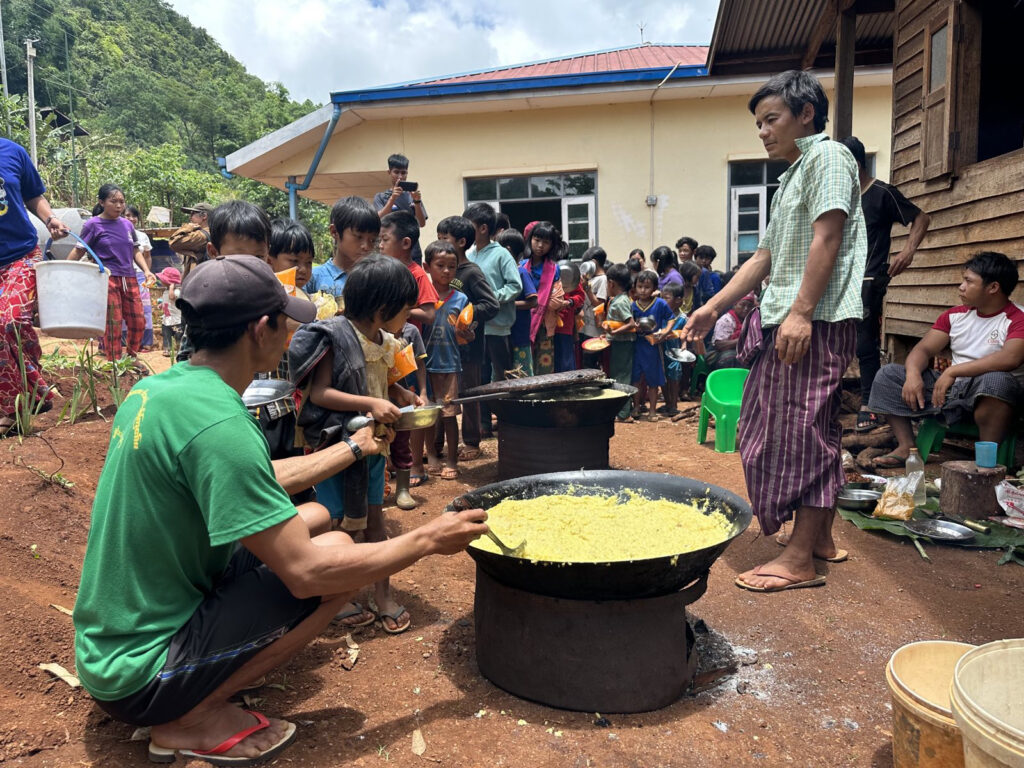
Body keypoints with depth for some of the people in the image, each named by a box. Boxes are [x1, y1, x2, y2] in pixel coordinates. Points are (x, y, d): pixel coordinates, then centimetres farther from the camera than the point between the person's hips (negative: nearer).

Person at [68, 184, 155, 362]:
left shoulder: (127, 224, 12)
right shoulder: (93, 225, -2)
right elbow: (78, 251, -2)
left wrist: (146, 270, 5)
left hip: (129, 279, 5)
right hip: (107, 279, -5)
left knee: (138, 322, 6)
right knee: (113, 324, -5)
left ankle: (132, 359, 25)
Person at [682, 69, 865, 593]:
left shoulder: (827, 156, -3)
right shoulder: (792, 176, 26)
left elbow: (827, 238, -16)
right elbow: (766, 257, 23)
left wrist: (801, 312, -24)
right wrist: (712, 309, 17)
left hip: (816, 320, -10)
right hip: (784, 321, 10)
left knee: (802, 429, -10)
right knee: (803, 430, 12)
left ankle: (800, 559, -5)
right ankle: (820, 536, 23)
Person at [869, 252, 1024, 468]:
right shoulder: (955, 315, 11)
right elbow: (924, 349, 5)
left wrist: (953, 371, -30)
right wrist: (913, 374, -17)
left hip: (986, 398, -6)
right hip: (948, 388, 6)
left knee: (997, 380, -40)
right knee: (887, 375, -2)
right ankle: (907, 447, -8)